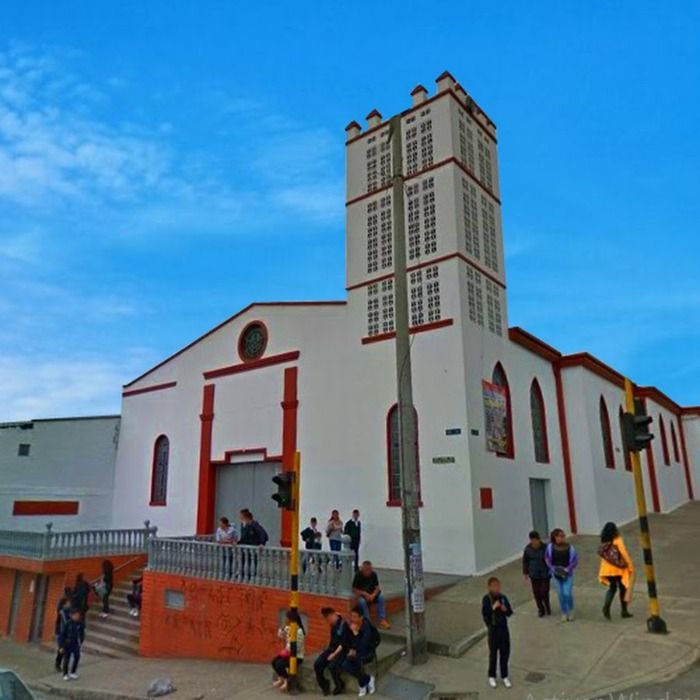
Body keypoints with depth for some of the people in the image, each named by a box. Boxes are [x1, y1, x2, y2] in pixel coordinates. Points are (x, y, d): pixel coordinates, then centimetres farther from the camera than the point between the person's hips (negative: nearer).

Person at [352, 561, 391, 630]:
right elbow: (354, 590, -13)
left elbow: (377, 588, -6)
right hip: (361, 595, -3)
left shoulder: (373, 574, -8)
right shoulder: (358, 575, -17)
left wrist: (373, 595, -26)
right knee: (362, 601, -36)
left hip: (371, 595, 3)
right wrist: (365, 594, -25)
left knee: (381, 597, -25)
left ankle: (382, 620, -23)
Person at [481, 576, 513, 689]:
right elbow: (484, 614, -21)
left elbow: (510, 613, 3)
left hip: (504, 628, 3)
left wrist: (505, 609, -17)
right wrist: (493, 608, -30)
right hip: (493, 629, -3)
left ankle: (504, 676, 29)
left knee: (505, 652, 12)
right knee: (493, 653, 9)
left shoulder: (503, 598, -4)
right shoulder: (486, 599, -15)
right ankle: (492, 676, 27)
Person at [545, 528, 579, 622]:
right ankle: (564, 613, 28)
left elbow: (575, 561, -6)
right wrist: (553, 569, -8)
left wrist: (566, 570, -14)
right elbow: (547, 559, 2)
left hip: (567, 574, -1)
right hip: (556, 574, 1)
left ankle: (570, 611, 23)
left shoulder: (570, 547, -14)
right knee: (560, 594, 8)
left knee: (567, 593, -6)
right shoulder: (550, 547, -11)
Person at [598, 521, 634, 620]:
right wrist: (631, 566, -6)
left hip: (608, 569, 4)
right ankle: (624, 611, 19)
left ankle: (606, 606, -5)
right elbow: (624, 554, -15)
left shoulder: (604, 542, 0)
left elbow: (602, 555, 1)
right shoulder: (618, 540, -14)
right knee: (623, 588, 12)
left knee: (612, 587, 15)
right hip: (619, 568, -4)